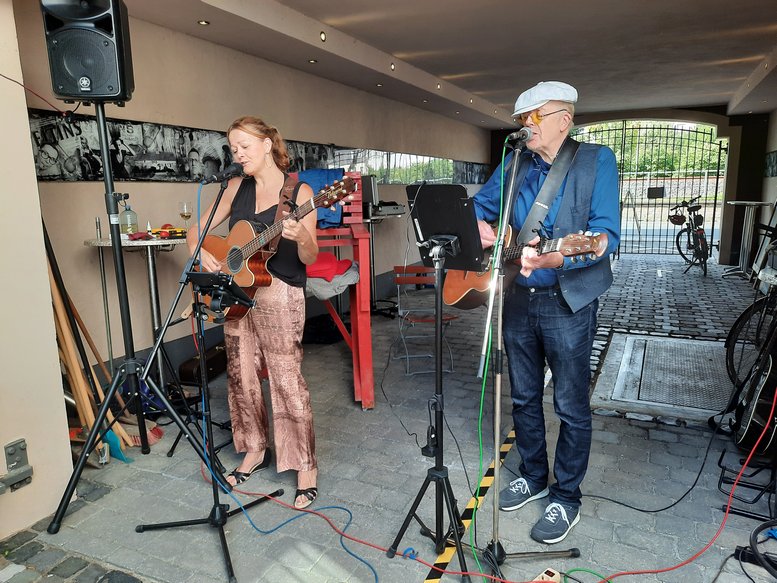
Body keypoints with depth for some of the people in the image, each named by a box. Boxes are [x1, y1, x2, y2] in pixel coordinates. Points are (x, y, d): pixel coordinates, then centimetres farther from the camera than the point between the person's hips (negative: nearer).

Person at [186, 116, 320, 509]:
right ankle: (255, 449, 32)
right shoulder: (236, 187, 8)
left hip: (279, 296, -6)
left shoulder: (298, 192, -6)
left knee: (287, 380, -5)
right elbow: (198, 229, 14)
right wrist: (200, 253, -6)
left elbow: (310, 258, -11)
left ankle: (306, 466, 9)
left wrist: (301, 237, -32)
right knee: (241, 376, 12)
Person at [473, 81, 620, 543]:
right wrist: (482, 228, -5)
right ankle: (533, 476, 37)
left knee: (571, 407, 7)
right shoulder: (514, 164, 6)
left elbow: (606, 235, -17)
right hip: (518, 298, 5)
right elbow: (480, 205, 19)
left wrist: (554, 259, -35)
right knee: (524, 397, 16)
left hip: (568, 302, -5)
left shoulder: (597, 160, -7)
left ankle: (566, 497, 26)